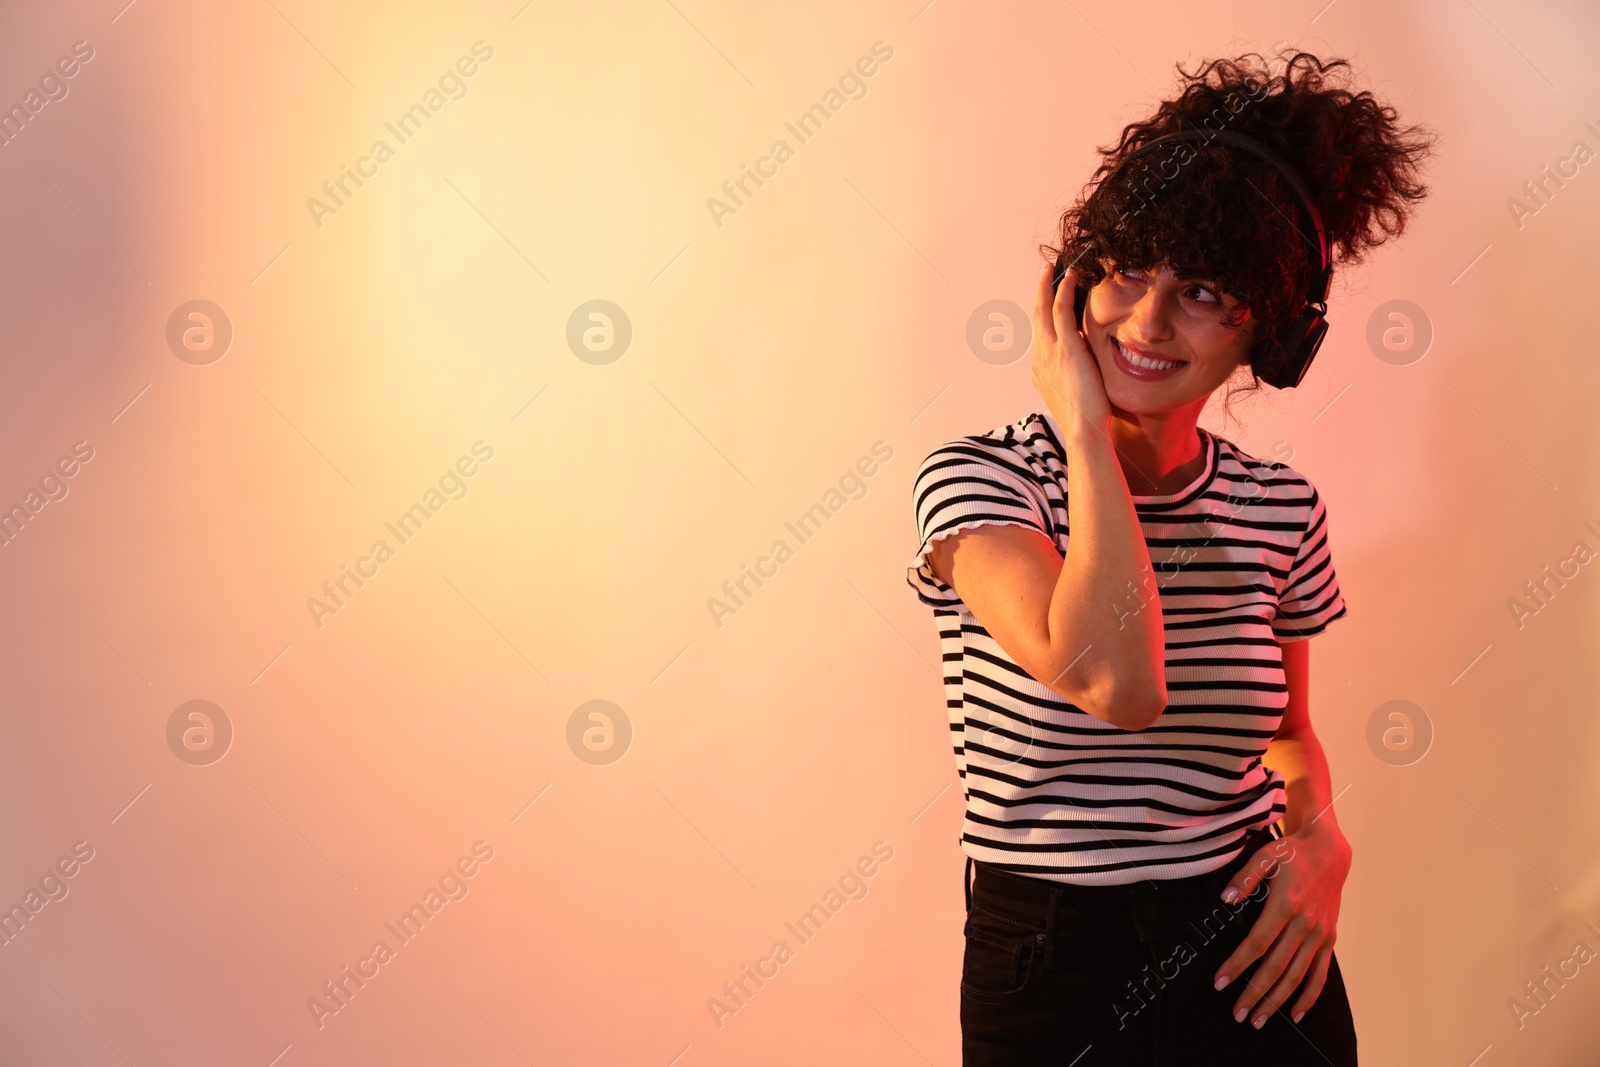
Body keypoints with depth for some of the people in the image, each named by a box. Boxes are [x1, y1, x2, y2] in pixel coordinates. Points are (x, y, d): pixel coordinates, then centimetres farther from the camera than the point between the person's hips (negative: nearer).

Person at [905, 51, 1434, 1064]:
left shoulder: (1282, 506, 0)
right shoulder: (976, 480, -13)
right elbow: (1113, 683, -31)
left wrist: (1322, 836, -6)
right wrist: (1085, 431, -21)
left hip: (1254, 974, 3)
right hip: (1048, 980, -3)